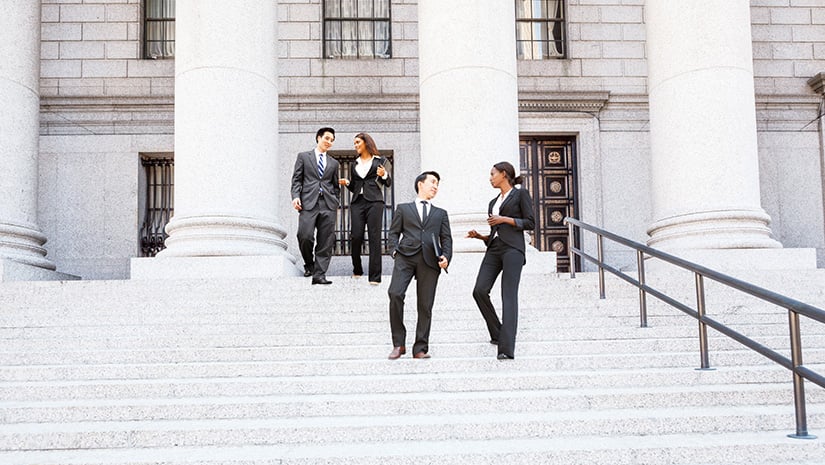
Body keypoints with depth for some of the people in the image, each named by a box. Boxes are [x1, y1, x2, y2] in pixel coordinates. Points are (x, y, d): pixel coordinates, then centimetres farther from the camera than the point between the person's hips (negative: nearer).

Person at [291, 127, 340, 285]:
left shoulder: (333, 163, 22)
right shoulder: (303, 156, 14)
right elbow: (296, 179, 6)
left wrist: (335, 202, 11)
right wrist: (296, 196, -8)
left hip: (328, 205, 3)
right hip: (308, 202, -3)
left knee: (326, 241, -4)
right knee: (305, 236, -16)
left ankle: (319, 274, -2)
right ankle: (309, 264, 10)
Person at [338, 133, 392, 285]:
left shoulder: (379, 161, 11)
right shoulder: (355, 164, 21)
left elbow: (388, 184, 7)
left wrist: (384, 175, -13)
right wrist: (347, 183, 4)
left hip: (374, 202, -3)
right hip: (357, 202, 4)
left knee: (374, 237, -9)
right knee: (356, 237, -6)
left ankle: (375, 276, -9)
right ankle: (357, 270, 14)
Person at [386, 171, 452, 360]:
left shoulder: (441, 213, 26)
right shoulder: (403, 209, 21)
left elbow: (446, 238, 16)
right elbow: (394, 232, 15)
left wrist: (446, 257, -2)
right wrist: (395, 250, -4)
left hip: (429, 259, 2)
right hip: (406, 256, -2)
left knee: (425, 305, -3)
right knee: (395, 294, -20)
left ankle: (420, 348, 7)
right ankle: (398, 343, -9)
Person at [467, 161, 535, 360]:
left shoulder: (520, 194, 7)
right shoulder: (493, 203, 26)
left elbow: (530, 223, -2)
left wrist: (505, 219, -8)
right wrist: (479, 236, 9)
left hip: (512, 248, -6)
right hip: (494, 249, 7)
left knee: (509, 296, -13)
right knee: (479, 291, -11)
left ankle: (507, 348, -19)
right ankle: (497, 334, 8)